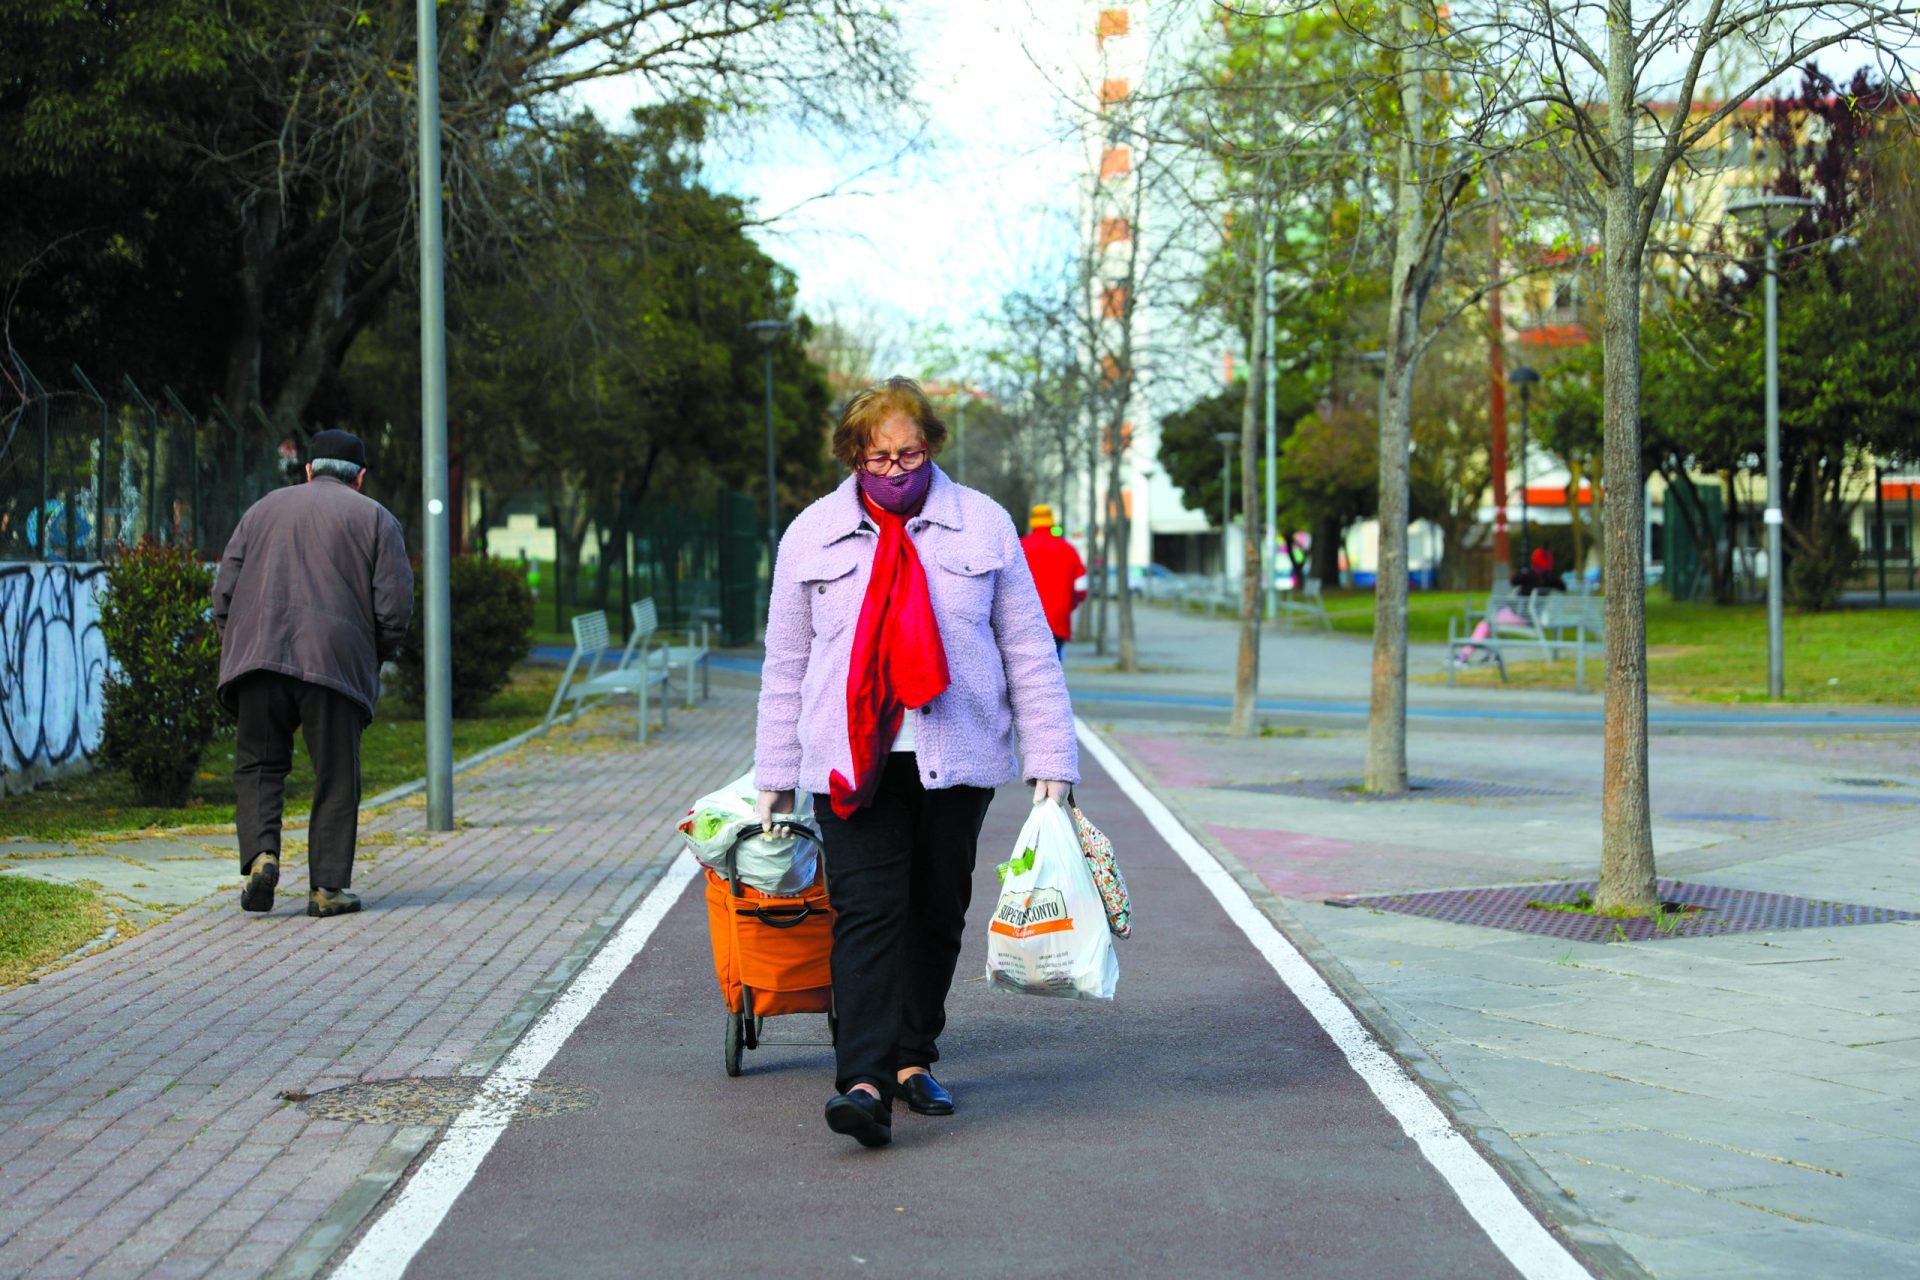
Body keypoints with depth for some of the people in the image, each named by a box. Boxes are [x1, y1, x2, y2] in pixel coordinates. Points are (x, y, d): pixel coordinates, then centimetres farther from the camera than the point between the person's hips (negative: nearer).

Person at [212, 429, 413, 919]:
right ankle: (327, 887, 2)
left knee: (258, 766, 11)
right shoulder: (375, 519, 12)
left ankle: (260, 855, -10)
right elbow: (395, 606, 2)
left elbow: (224, 590, 13)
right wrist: (375, 658, 16)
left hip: (257, 656, 2)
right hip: (336, 664, -2)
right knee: (336, 779, 4)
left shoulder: (264, 508, 21)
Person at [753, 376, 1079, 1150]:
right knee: (867, 910, -13)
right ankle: (864, 1081, -21)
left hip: (956, 757, 1)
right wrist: (775, 775, 12)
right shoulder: (812, 535, 6)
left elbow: (1028, 650, 7)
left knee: (938, 910, 9)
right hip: (852, 760, -1)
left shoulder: (983, 525, 5)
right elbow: (786, 664, 13)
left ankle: (913, 1057, 24)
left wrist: (1049, 760, 1)